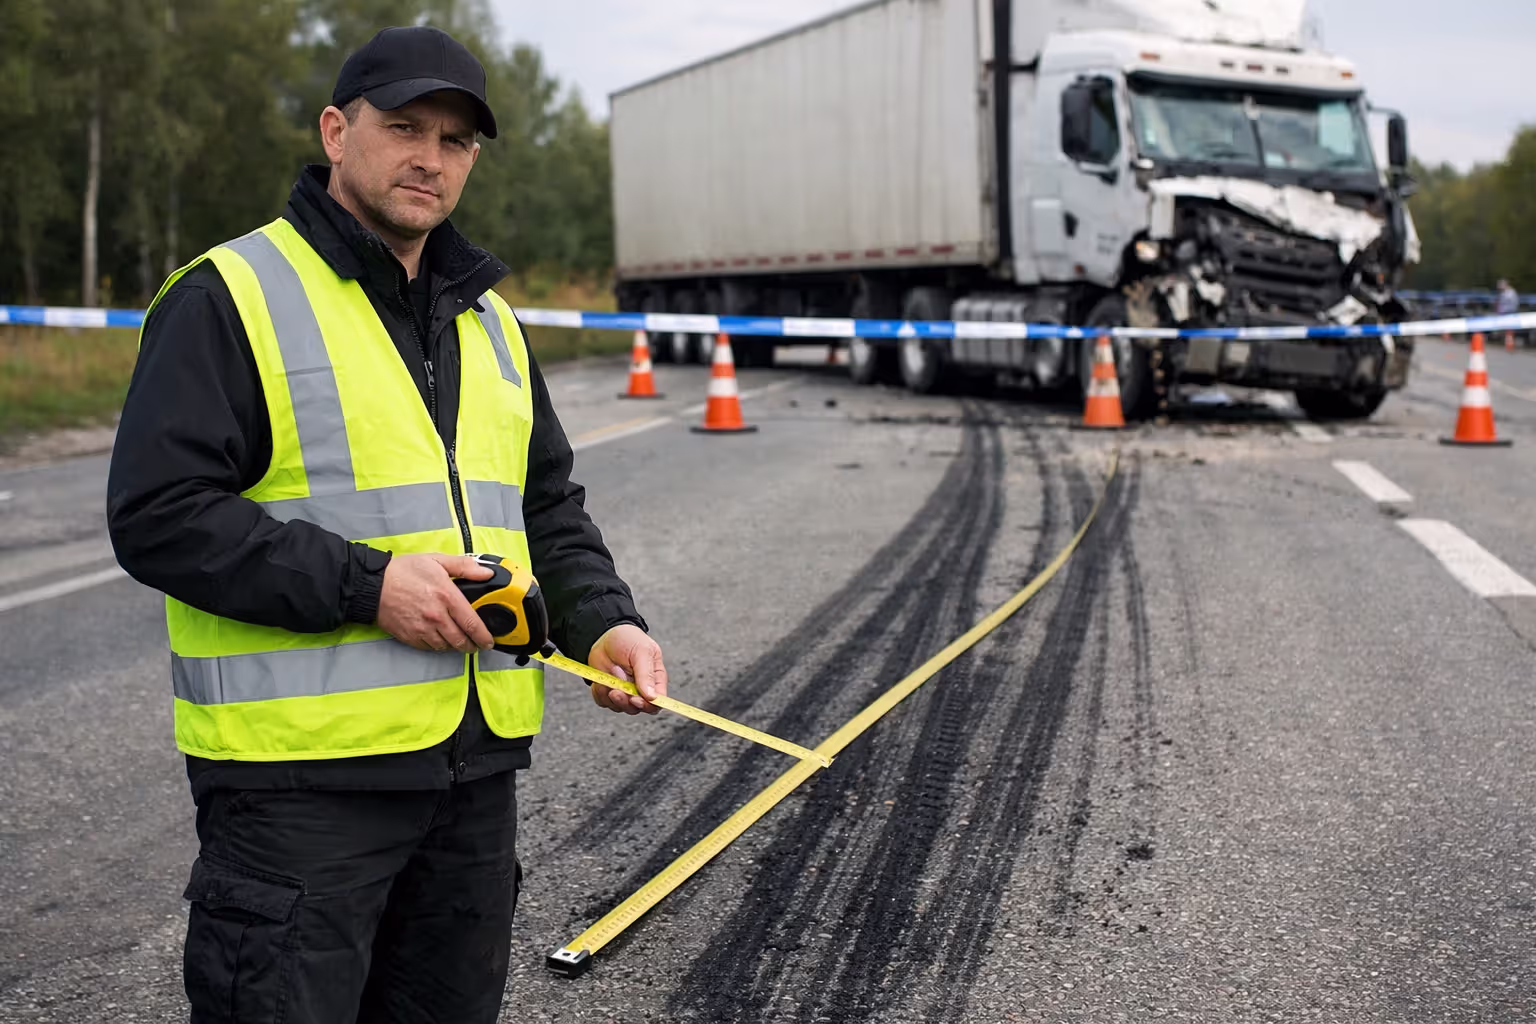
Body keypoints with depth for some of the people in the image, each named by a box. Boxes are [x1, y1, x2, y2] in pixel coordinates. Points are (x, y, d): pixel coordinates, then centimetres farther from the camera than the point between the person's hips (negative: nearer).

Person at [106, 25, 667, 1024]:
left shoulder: (489, 321, 16)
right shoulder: (231, 297, -7)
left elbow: (549, 507, 20)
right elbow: (159, 513, -15)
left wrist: (601, 620, 1)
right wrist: (365, 583, -21)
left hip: (475, 759, 7)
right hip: (300, 772, -7)